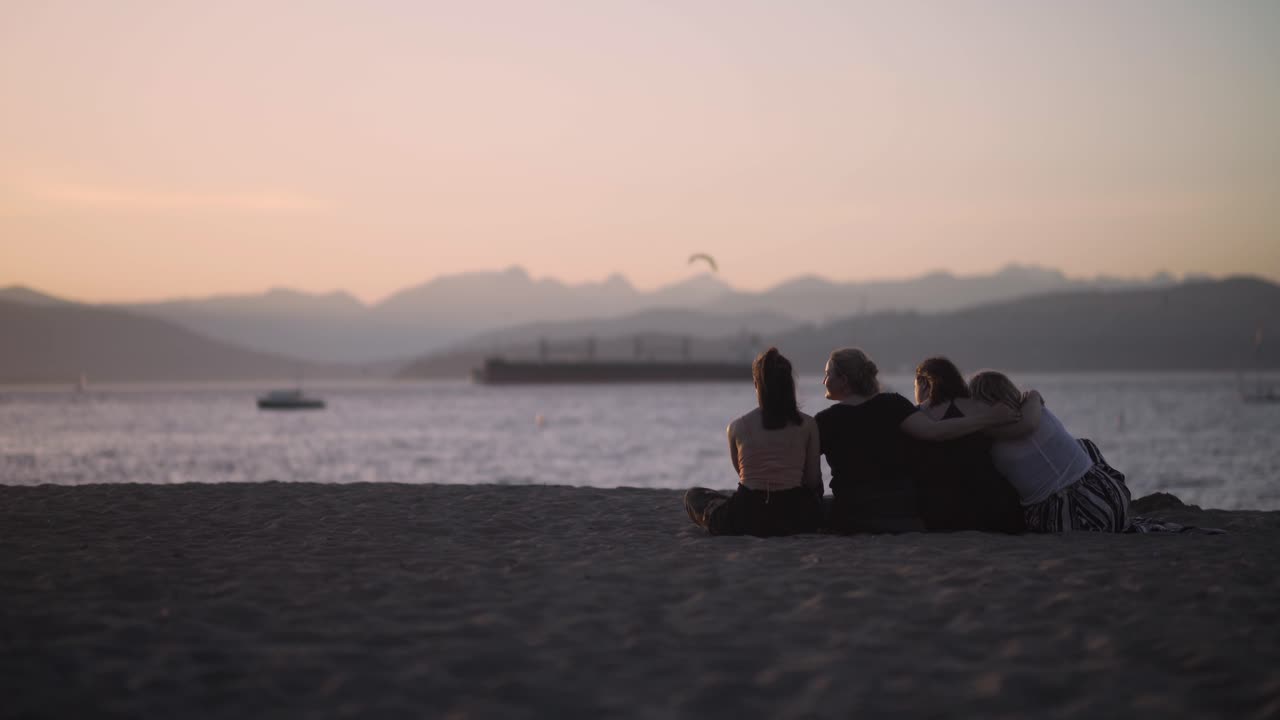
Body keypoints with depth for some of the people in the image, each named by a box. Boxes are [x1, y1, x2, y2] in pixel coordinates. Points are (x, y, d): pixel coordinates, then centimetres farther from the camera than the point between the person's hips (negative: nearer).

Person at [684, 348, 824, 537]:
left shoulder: (737, 427, -3)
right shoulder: (807, 425, -3)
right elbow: (813, 480, 3)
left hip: (747, 521, -1)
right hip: (797, 521, 1)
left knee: (694, 496, 28)